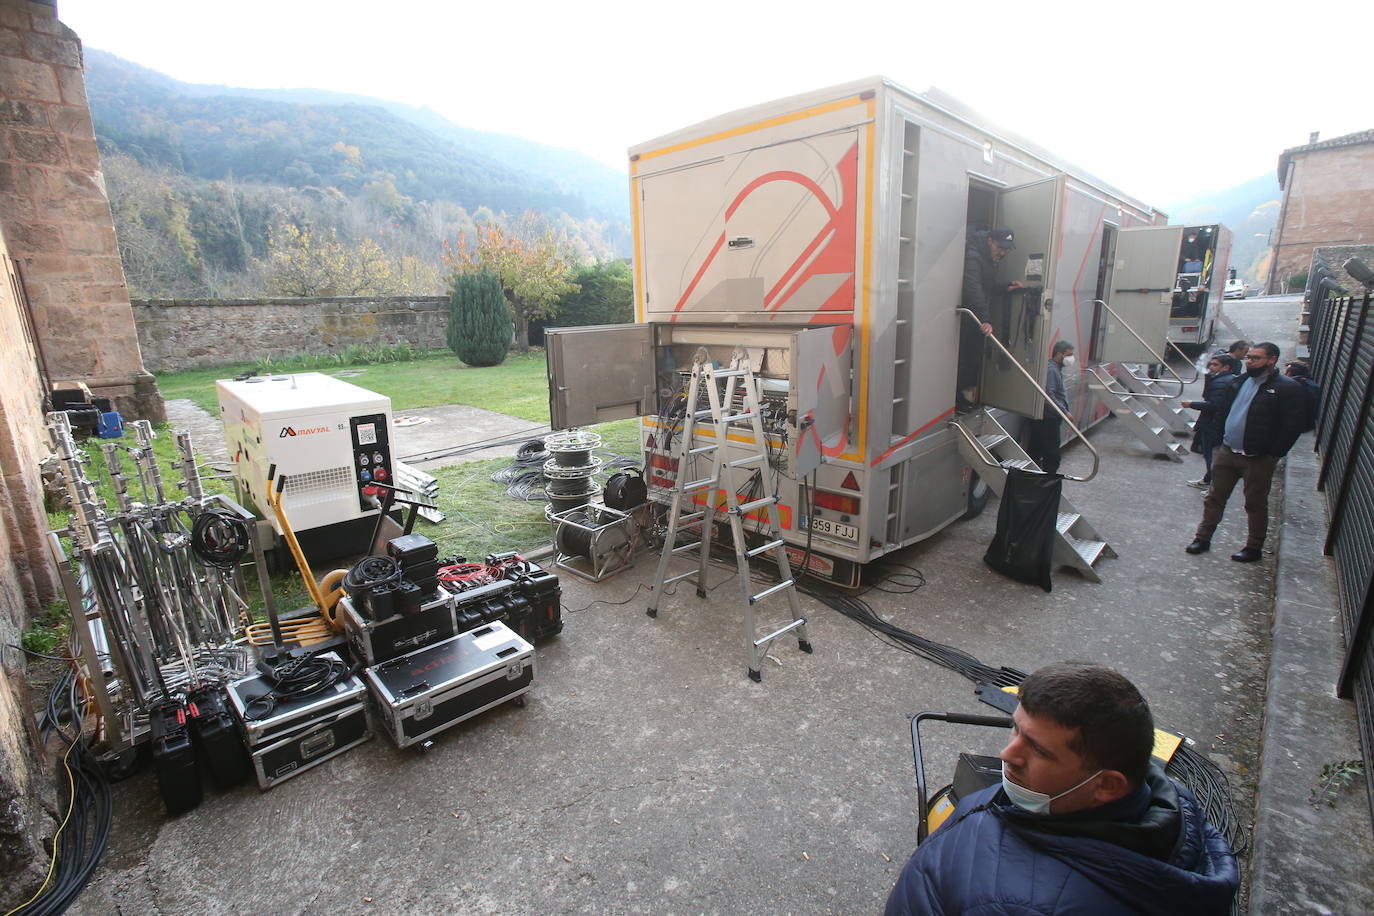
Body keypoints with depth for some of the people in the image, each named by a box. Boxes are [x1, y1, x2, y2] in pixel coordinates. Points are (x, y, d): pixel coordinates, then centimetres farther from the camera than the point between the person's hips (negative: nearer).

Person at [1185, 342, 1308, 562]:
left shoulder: (1287, 388, -10)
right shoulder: (1240, 382, 9)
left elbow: (1294, 425, -13)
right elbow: (1219, 407, 21)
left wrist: (1273, 454, -13)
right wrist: (1223, 436, 12)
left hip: (1258, 459, -5)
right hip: (1226, 452, 5)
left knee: (1256, 504, 8)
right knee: (1214, 498, 11)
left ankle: (1254, 548, 21)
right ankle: (1203, 538, 21)